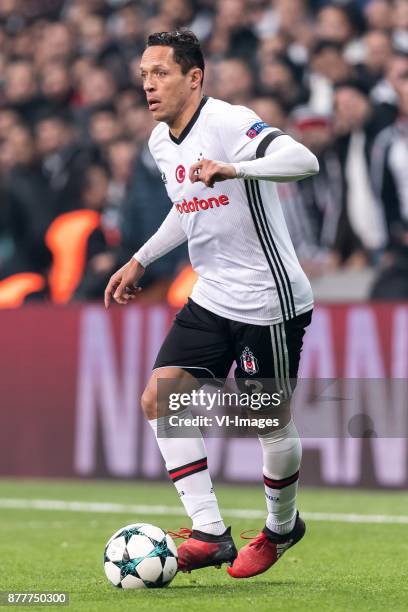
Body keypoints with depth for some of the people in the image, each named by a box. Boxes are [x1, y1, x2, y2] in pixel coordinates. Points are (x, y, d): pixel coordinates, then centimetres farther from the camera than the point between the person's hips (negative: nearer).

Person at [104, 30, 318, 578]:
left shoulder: (229, 124, -20)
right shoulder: (161, 142, 7)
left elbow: (304, 161, -35)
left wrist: (234, 169, -48)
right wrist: (141, 260, 25)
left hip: (270, 301, -8)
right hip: (212, 298, 8)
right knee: (159, 399, -5)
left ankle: (281, 527, 30)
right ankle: (209, 534, -4)